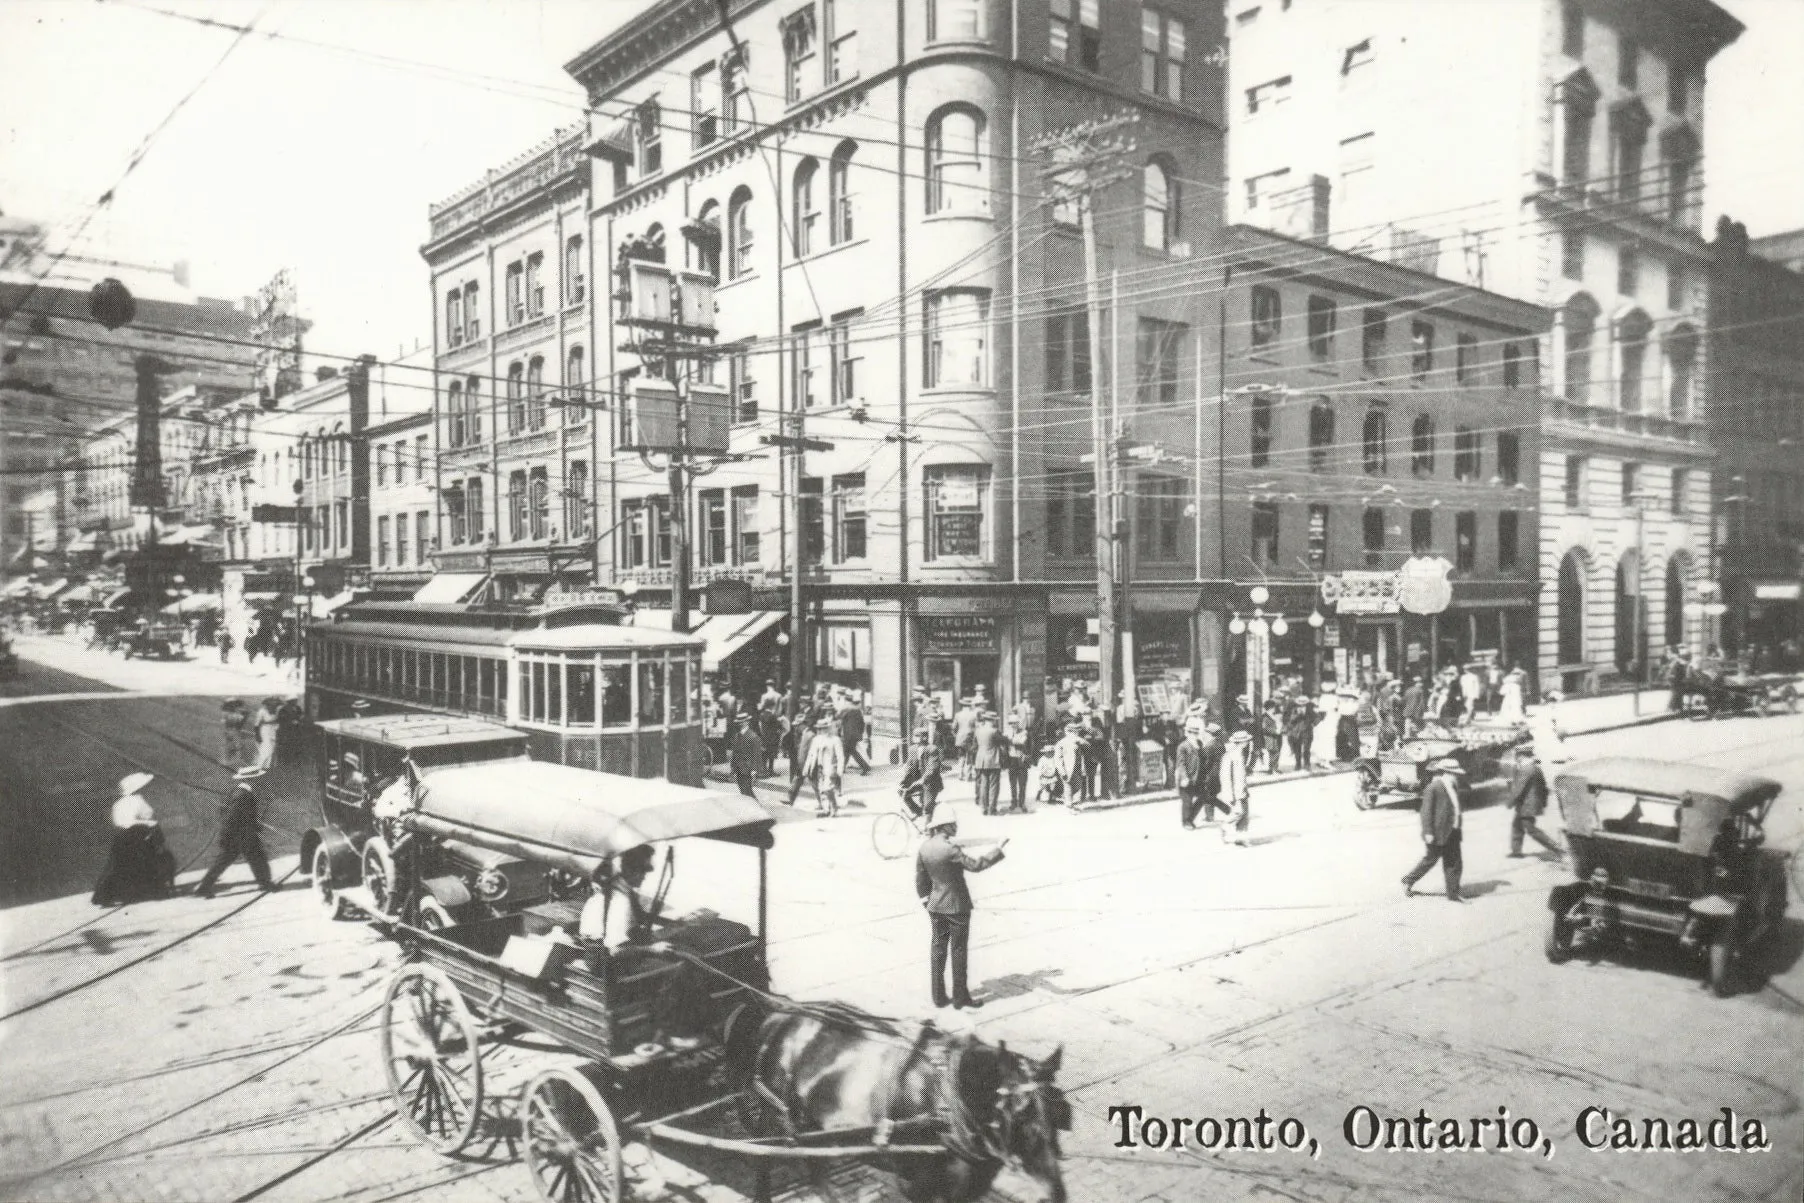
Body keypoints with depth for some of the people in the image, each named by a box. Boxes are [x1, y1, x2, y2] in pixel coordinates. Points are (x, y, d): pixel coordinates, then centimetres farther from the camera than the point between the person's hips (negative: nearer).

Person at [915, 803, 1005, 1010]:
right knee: (958, 950, 6)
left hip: (936, 906, 6)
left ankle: (939, 995, 19)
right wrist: (997, 850, -14)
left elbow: (920, 878, 7)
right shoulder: (950, 849, -24)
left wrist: (926, 900, 18)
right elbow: (976, 865, -22)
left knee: (938, 948, 13)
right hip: (957, 906, -6)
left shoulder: (924, 848, -2)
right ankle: (960, 996, 15)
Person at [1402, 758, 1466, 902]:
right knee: (1429, 860, 5)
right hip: (1437, 833, -8)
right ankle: (1408, 881, 23)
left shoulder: (1453, 788, 11)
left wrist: (1457, 829, 18)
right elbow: (1426, 811, -16)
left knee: (1454, 863, 6)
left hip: (1452, 833, 8)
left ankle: (1453, 894, 13)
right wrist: (1428, 832, -20)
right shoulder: (1433, 788, -15)